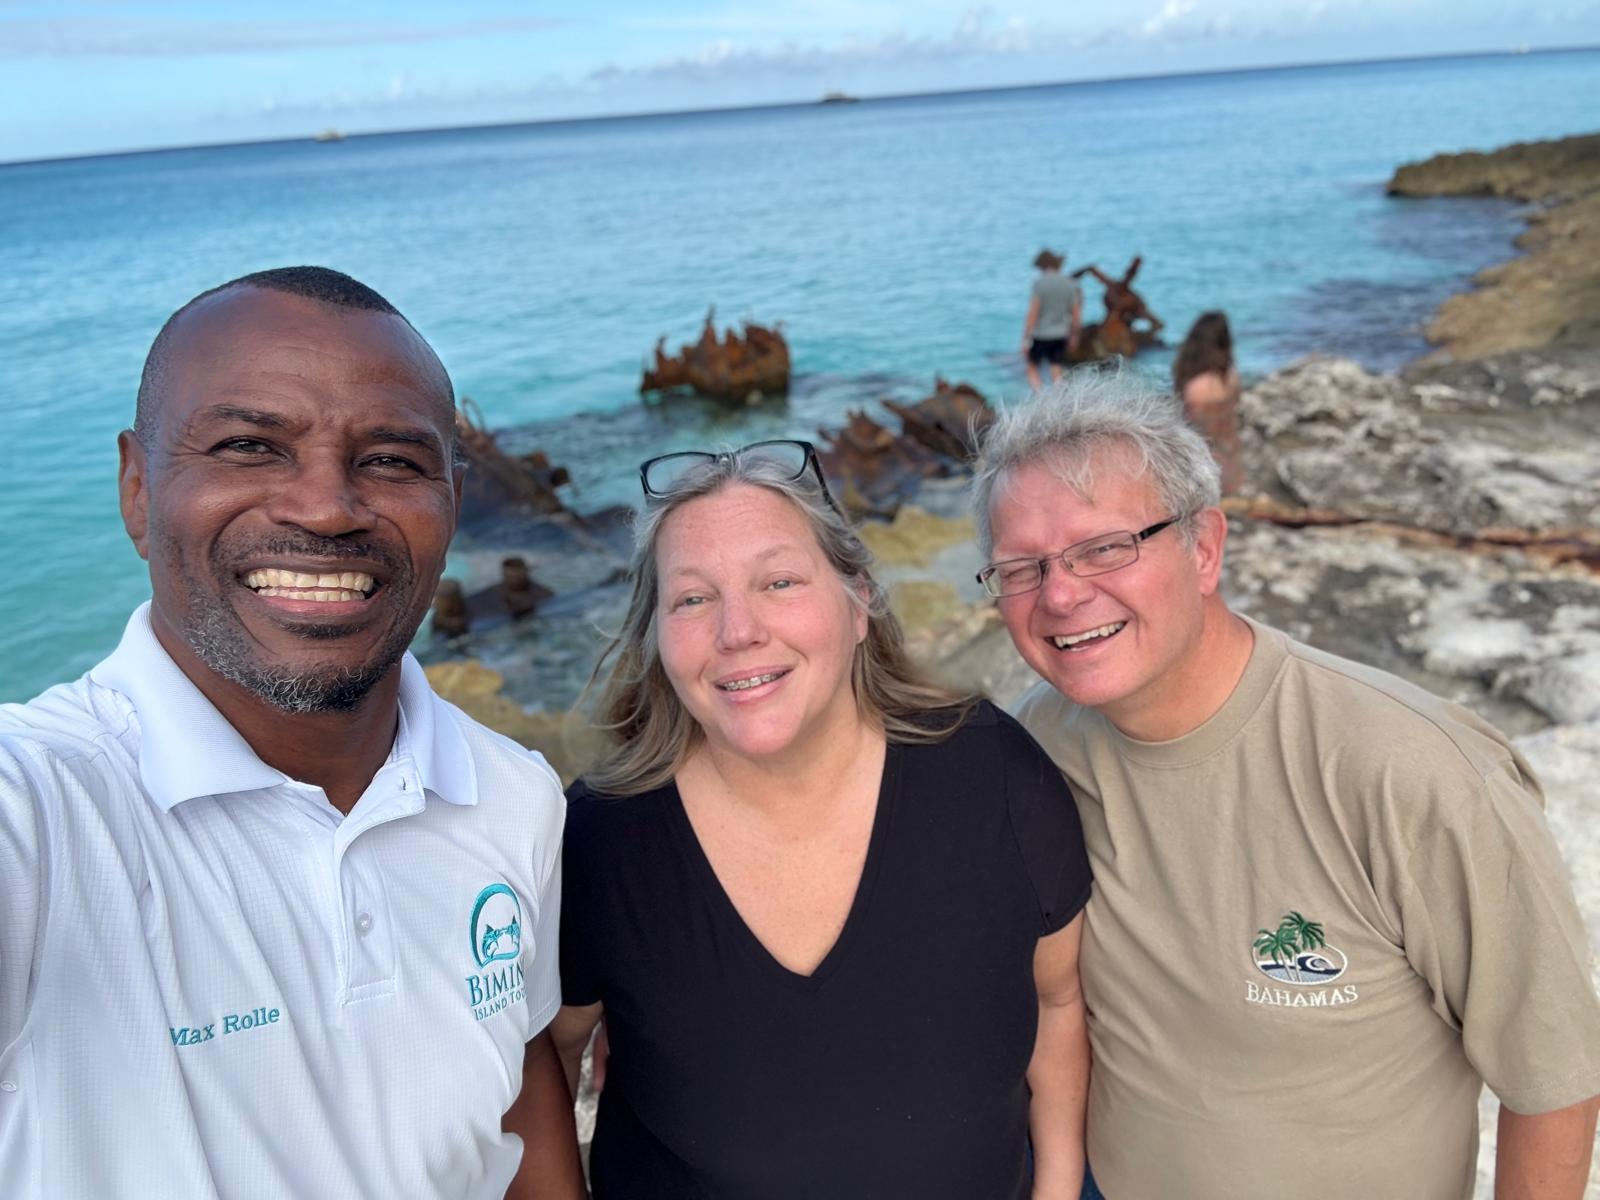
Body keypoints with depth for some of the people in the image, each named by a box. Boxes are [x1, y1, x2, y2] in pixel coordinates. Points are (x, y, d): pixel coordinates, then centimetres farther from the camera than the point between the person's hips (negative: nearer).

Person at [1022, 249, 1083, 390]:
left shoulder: (1040, 283, -13)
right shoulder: (1069, 284, 2)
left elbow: (1033, 313, -16)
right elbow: (1076, 314, 6)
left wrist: (1026, 340, -13)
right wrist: (1073, 336, 20)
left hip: (1039, 336, -4)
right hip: (1060, 336, 4)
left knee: (1032, 368, 12)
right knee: (1057, 374, 7)